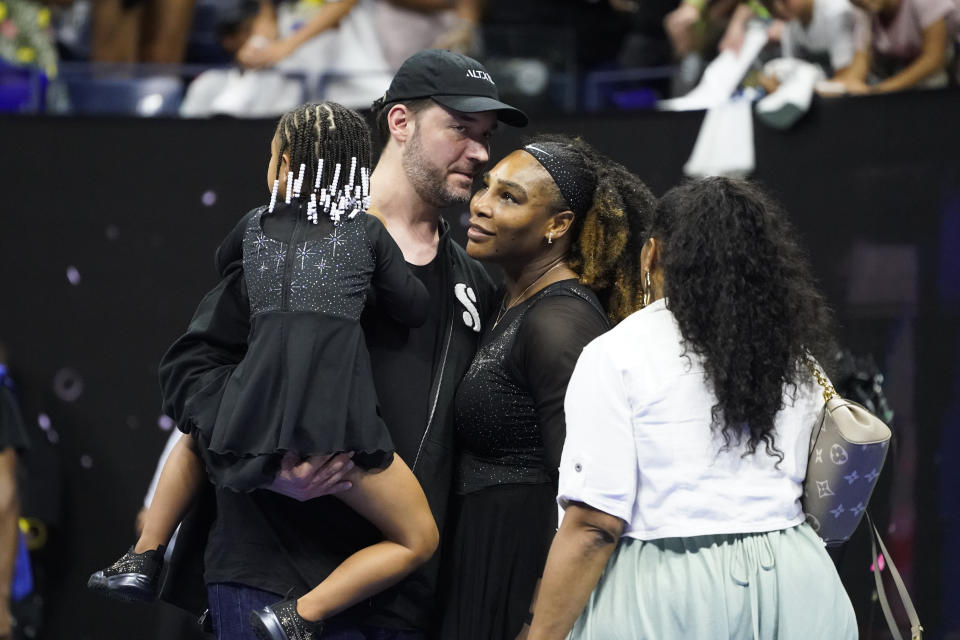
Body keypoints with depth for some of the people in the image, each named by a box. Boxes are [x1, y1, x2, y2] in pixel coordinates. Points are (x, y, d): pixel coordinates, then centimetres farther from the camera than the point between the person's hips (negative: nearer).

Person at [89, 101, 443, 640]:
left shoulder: (255, 226, 17)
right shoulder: (368, 231, 9)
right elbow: (415, 310, 16)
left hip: (252, 409, 3)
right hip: (335, 411, -3)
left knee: (195, 437, 39)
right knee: (418, 541, 9)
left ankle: (143, 560, 29)